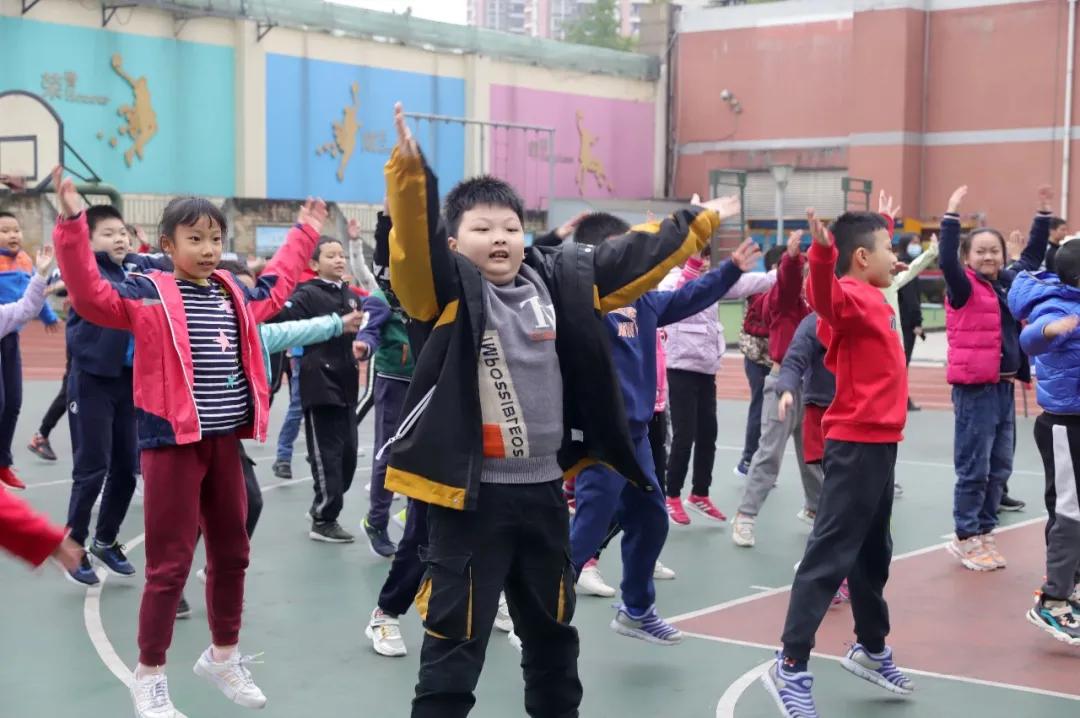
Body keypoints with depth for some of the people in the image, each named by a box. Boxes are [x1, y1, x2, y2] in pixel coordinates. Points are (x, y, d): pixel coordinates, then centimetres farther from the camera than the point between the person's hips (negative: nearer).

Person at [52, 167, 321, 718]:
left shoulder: (234, 295, 12)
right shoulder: (148, 295, -7)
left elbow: (274, 287, 32)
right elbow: (91, 296, -21)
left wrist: (304, 233, 39)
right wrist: (73, 225, -29)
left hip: (225, 441, 7)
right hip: (172, 443, -6)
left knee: (232, 552, 16)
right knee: (169, 562, -3)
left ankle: (223, 656, 33)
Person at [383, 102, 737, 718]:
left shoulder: (560, 279, 5)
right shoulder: (448, 288, -9)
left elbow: (634, 257, 16)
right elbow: (416, 240, -27)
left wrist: (698, 223, 23)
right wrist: (409, 168, -43)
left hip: (543, 488, 6)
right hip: (471, 493, -6)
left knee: (552, 626, 23)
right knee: (456, 634, -1)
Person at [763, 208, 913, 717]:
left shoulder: (872, 298, 13)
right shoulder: (852, 296, -15)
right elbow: (825, 297, -41)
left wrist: (880, 227, 37)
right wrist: (822, 253, -56)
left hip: (878, 442, 10)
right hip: (857, 444, -10)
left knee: (873, 555, 21)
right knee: (829, 556, -8)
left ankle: (871, 650, 35)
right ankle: (791, 667, -5)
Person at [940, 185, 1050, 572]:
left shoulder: (1009, 282, 11)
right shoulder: (964, 287, -8)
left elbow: (1033, 256, 25)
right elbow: (947, 261, -25)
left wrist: (1043, 214, 20)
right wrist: (952, 215, -30)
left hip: (1004, 386, 7)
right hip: (974, 387, -7)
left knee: (999, 466, 11)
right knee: (974, 466, -3)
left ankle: (984, 532, 21)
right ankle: (965, 537, 7)